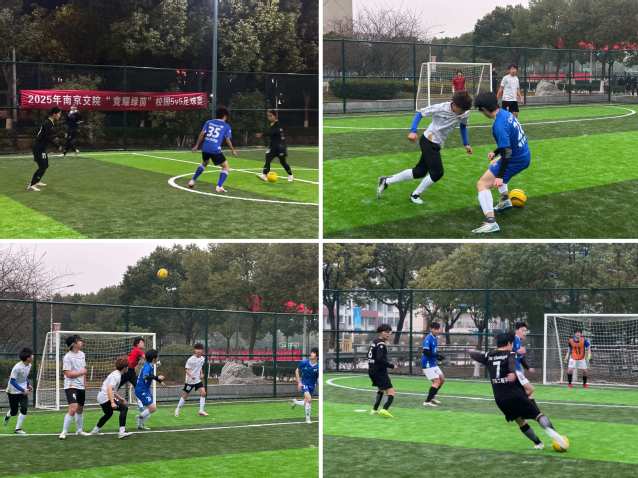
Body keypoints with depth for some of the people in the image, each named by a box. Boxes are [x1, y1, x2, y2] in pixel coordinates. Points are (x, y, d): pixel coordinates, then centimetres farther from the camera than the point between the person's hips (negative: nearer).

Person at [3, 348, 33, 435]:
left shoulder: (29, 365, -3)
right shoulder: (17, 367, -27)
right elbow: (12, 381, -25)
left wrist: (28, 385, 2)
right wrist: (23, 390, -28)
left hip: (23, 390, 5)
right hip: (13, 391, -5)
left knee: (24, 408, -12)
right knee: (14, 412, 7)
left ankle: (18, 428, -2)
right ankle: (7, 416, 45)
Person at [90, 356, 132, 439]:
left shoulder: (116, 374, 16)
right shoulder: (116, 375, -15)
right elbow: (109, 389, -28)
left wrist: (120, 398, 29)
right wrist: (112, 402, -35)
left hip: (101, 397, 11)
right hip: (106, 398, -11)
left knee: (108, 413, 33)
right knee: (124, 408, -17)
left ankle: (95, 430, 45)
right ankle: (122, 432, -27)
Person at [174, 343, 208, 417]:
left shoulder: (202, 358, 2)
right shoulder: (191, 359, -18)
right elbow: (187, 370, -17)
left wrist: (201, 374, 3)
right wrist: (191, 375, -34)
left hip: (198, 380, 5)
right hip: (190, 380, -5)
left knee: (203, 392, -10)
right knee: (185, 395, 4)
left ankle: (201, 410, -4)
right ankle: (177, 409, 23)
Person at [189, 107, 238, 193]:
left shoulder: (209, 122, 13)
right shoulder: (226, 126, 5)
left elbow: (202, 134, 7)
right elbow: (227, 140, 5)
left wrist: (197, 145, 15)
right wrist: (233, 150, 18)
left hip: (205, 148, 5)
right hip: (216, 150, -5)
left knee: (204, 163, 34)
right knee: (226, 167, 9)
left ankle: (192, 181, 32)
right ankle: (219, 186, -6)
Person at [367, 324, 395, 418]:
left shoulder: (374, 342, 13)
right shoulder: (381, 344, -15)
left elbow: (369, 355, 24)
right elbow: (380, 359, -26)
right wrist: (391, 366, -19)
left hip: (372, 370, 10)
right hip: (380, 371, -10)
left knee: (381, 389, 32)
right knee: (391, 393, -14)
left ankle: (374, 409, 33)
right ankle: (384, 409, -34)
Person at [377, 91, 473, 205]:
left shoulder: (465, 114, -7)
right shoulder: (440, 108, -23)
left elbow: (463, 126, 15)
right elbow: (420, 114, -12)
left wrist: (466, 144, 14)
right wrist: (413, 131, -22)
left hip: (436, 145, 7)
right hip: (428, 141, -7)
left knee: (420, 172, 10)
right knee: (437, 172, -11)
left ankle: (386, 181, 22)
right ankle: (415, 195, 10)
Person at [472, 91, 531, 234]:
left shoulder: (499, 125, -28)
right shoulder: (506, 114, 1)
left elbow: (507, 152, -30)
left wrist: (500, 177, -29)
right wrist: (496, 152, 28)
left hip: (515, 160, -9)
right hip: (525, 155, 9)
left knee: (482, 184, -10)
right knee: (494, 163, 38)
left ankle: (491, 222, -24)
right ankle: (505, 200, 42)